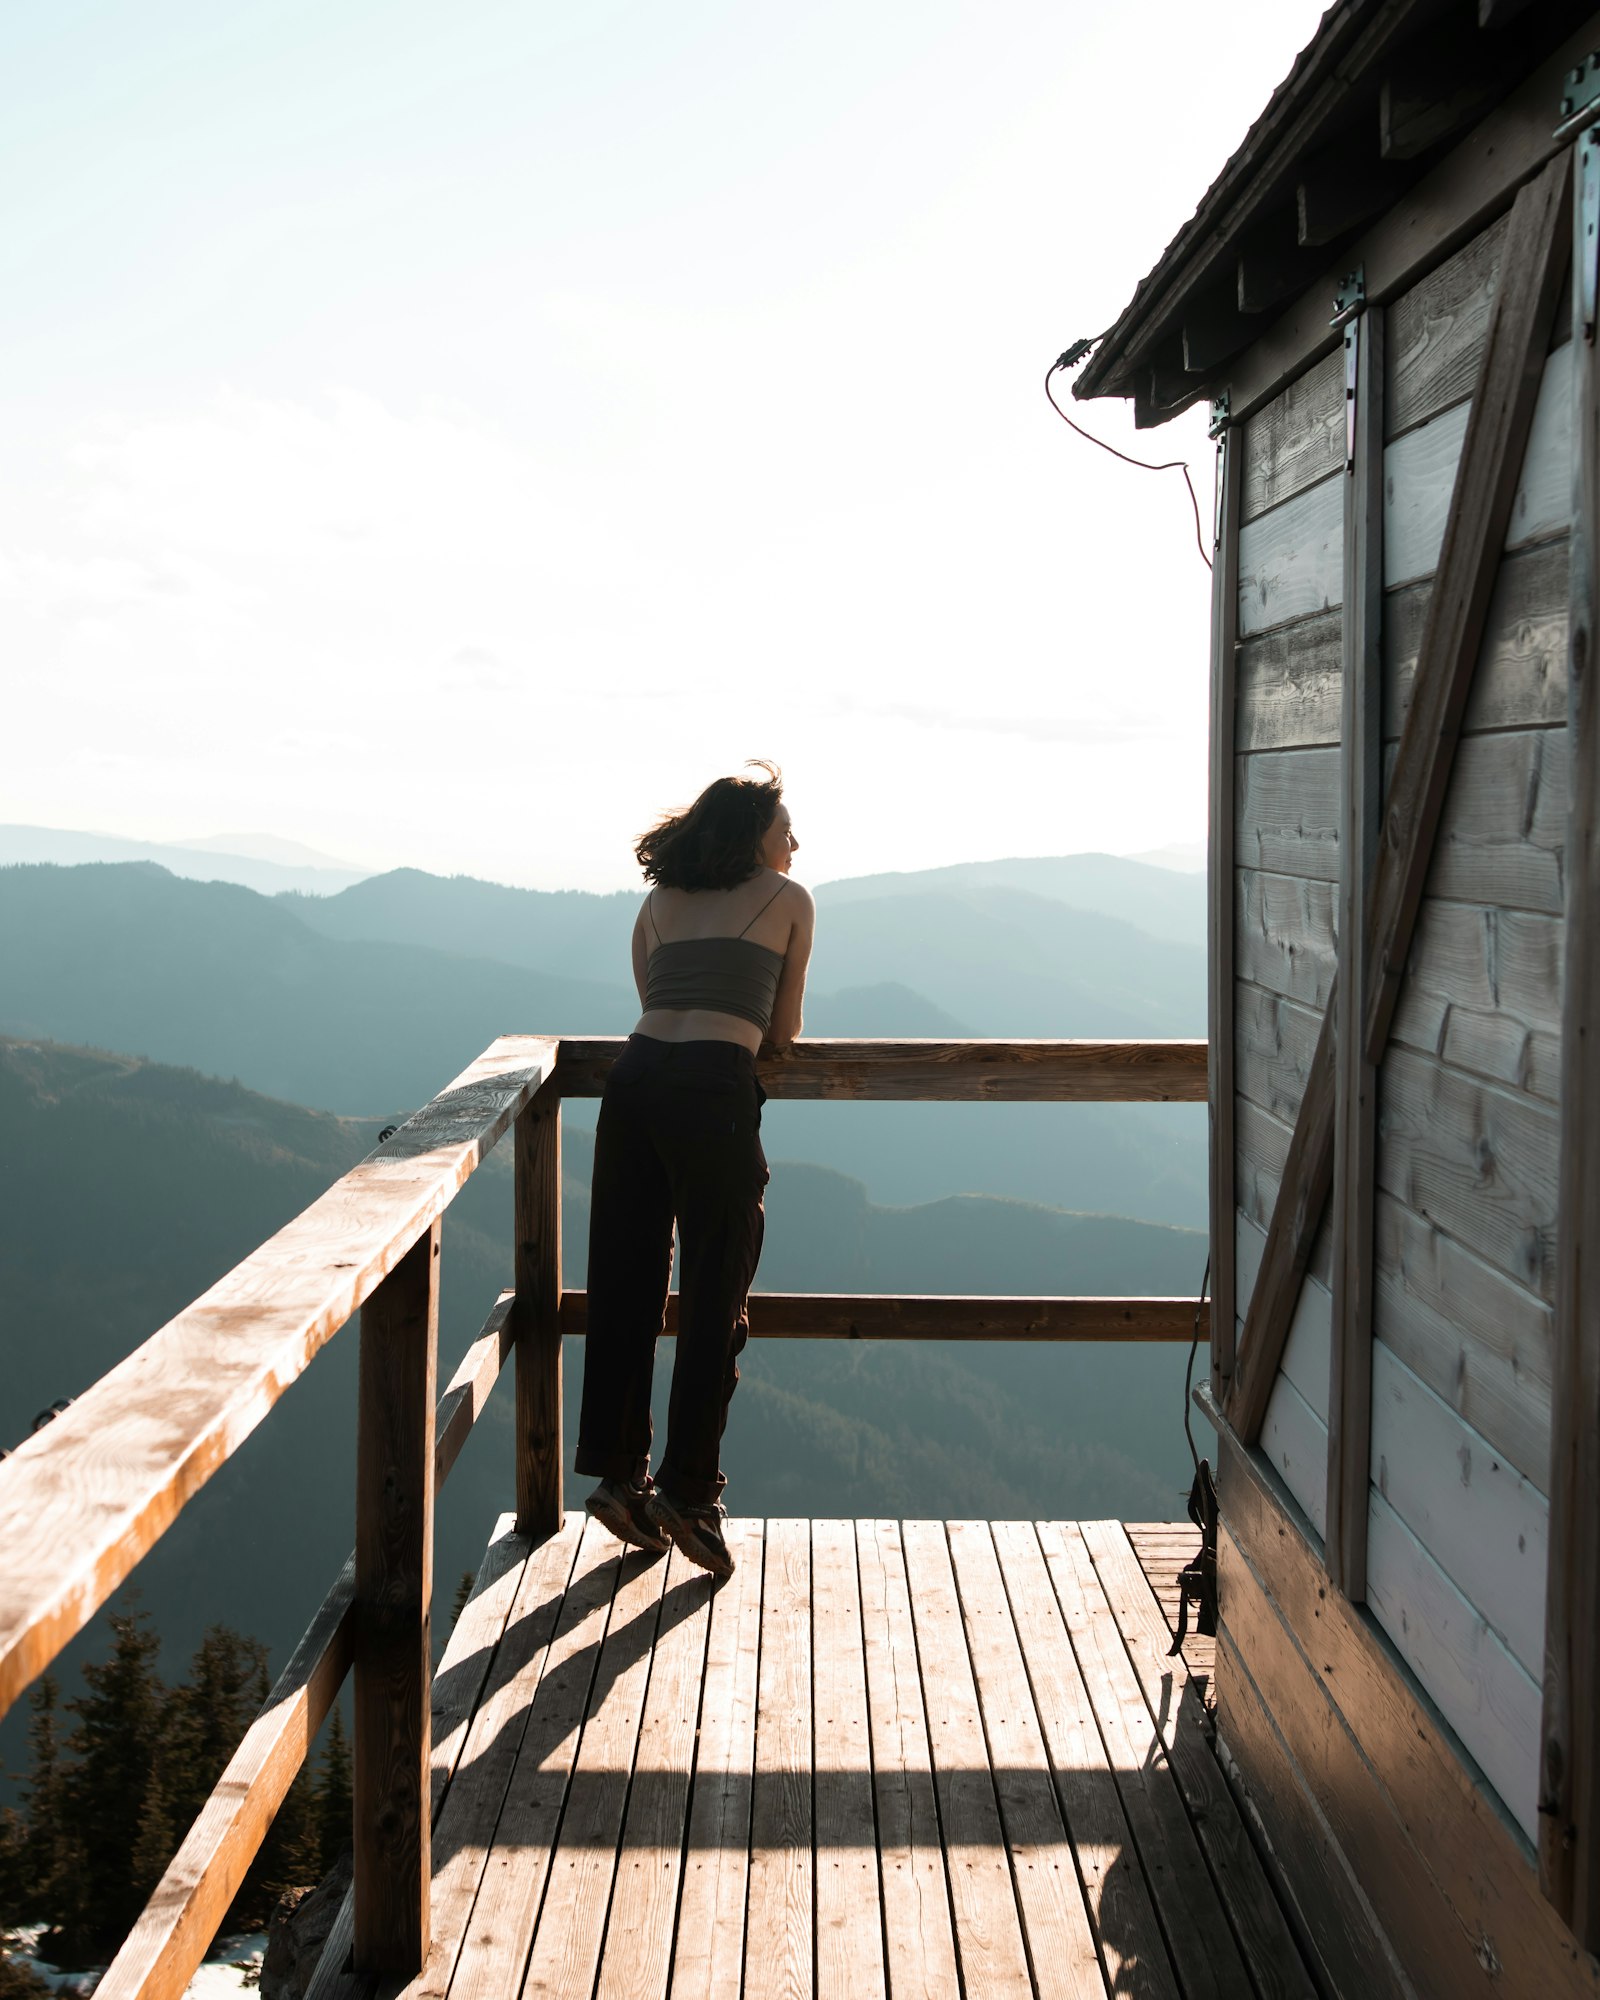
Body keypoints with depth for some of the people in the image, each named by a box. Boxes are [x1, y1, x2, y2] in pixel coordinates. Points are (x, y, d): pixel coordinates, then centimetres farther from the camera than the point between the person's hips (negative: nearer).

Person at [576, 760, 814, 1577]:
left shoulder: (659, 902, 24)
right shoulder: (789, 900, 14)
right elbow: (783, 1033, 17)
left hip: (635, 1074, 5)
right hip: (715, 1087, -4)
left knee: (624, 1288, 10)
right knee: (714, 1296, 2)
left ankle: (618, 1473, 15)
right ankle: (688, 1490, 2)